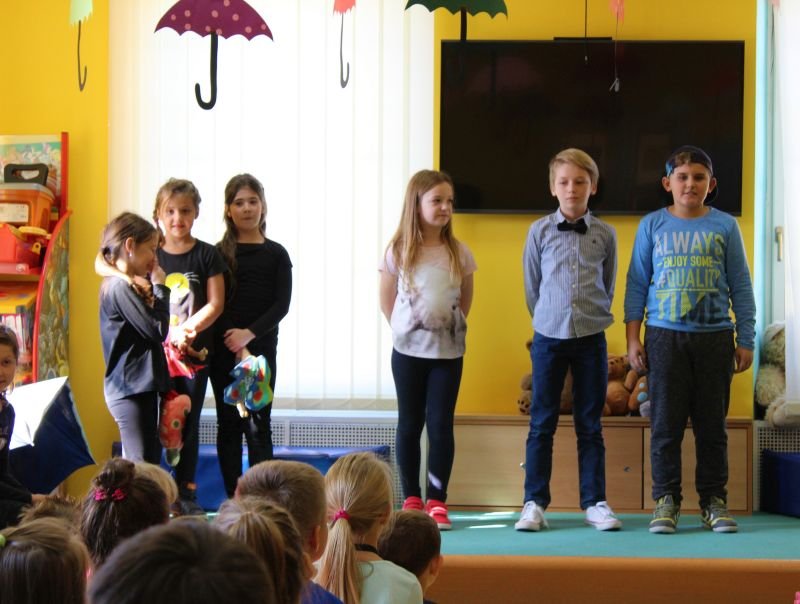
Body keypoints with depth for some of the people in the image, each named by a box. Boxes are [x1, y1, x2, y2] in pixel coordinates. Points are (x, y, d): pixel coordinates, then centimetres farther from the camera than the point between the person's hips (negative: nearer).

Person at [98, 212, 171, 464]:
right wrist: (160, 288, -7)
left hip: (143, 386, 10)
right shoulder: (119, 287, -14)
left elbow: (153, 333, 17)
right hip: (131, 389, -10)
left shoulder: (129, 285, 15)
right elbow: (157, 330, -17)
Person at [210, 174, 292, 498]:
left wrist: (249, 334, -15)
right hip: (224, 348, 1)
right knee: (228, 423, 4)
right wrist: (236, 347, -12)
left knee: (257, 424, -3)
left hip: (261, 347, -1)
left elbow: (281, 305, -1)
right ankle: (233, 499, 8)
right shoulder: (219, 253, 5)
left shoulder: (275, 254, 5)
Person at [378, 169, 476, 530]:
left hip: (448, 351, 0)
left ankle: (437, 501, 2)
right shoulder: (398, 251, -4)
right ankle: (411, 499, 14)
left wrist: (452, 325, 5)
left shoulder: (458, 253, 0)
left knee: (440, 424, -2)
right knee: (409, 424, 7)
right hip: (408, 349, 0)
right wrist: (403, 328, 1)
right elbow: (387, 300, 6)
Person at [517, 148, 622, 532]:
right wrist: (547, 320, 11)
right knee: (542, 423, 2)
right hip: (549, 337, 0)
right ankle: (535, 503, 6)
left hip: (591, 338, 0)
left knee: (590, 425, 5)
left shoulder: (604, 234, 2)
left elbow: (608, 286, 12)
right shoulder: (539, 231, 1)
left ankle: (595, 502, 10)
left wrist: (594, 318, 12)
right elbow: (532, 286, 9)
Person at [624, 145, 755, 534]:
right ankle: (666, 499, 7)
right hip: (665, 336, 0)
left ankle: (713, 500, 11)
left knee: (712, 424, 4)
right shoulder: (652, 225, 5)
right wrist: (633, 339, 1)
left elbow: (740, 287, 7)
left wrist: (745, 340, 3)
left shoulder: (725, 226, 5)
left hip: (715, 336, 0)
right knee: (666, 422, 0)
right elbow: (637, 284, 7)